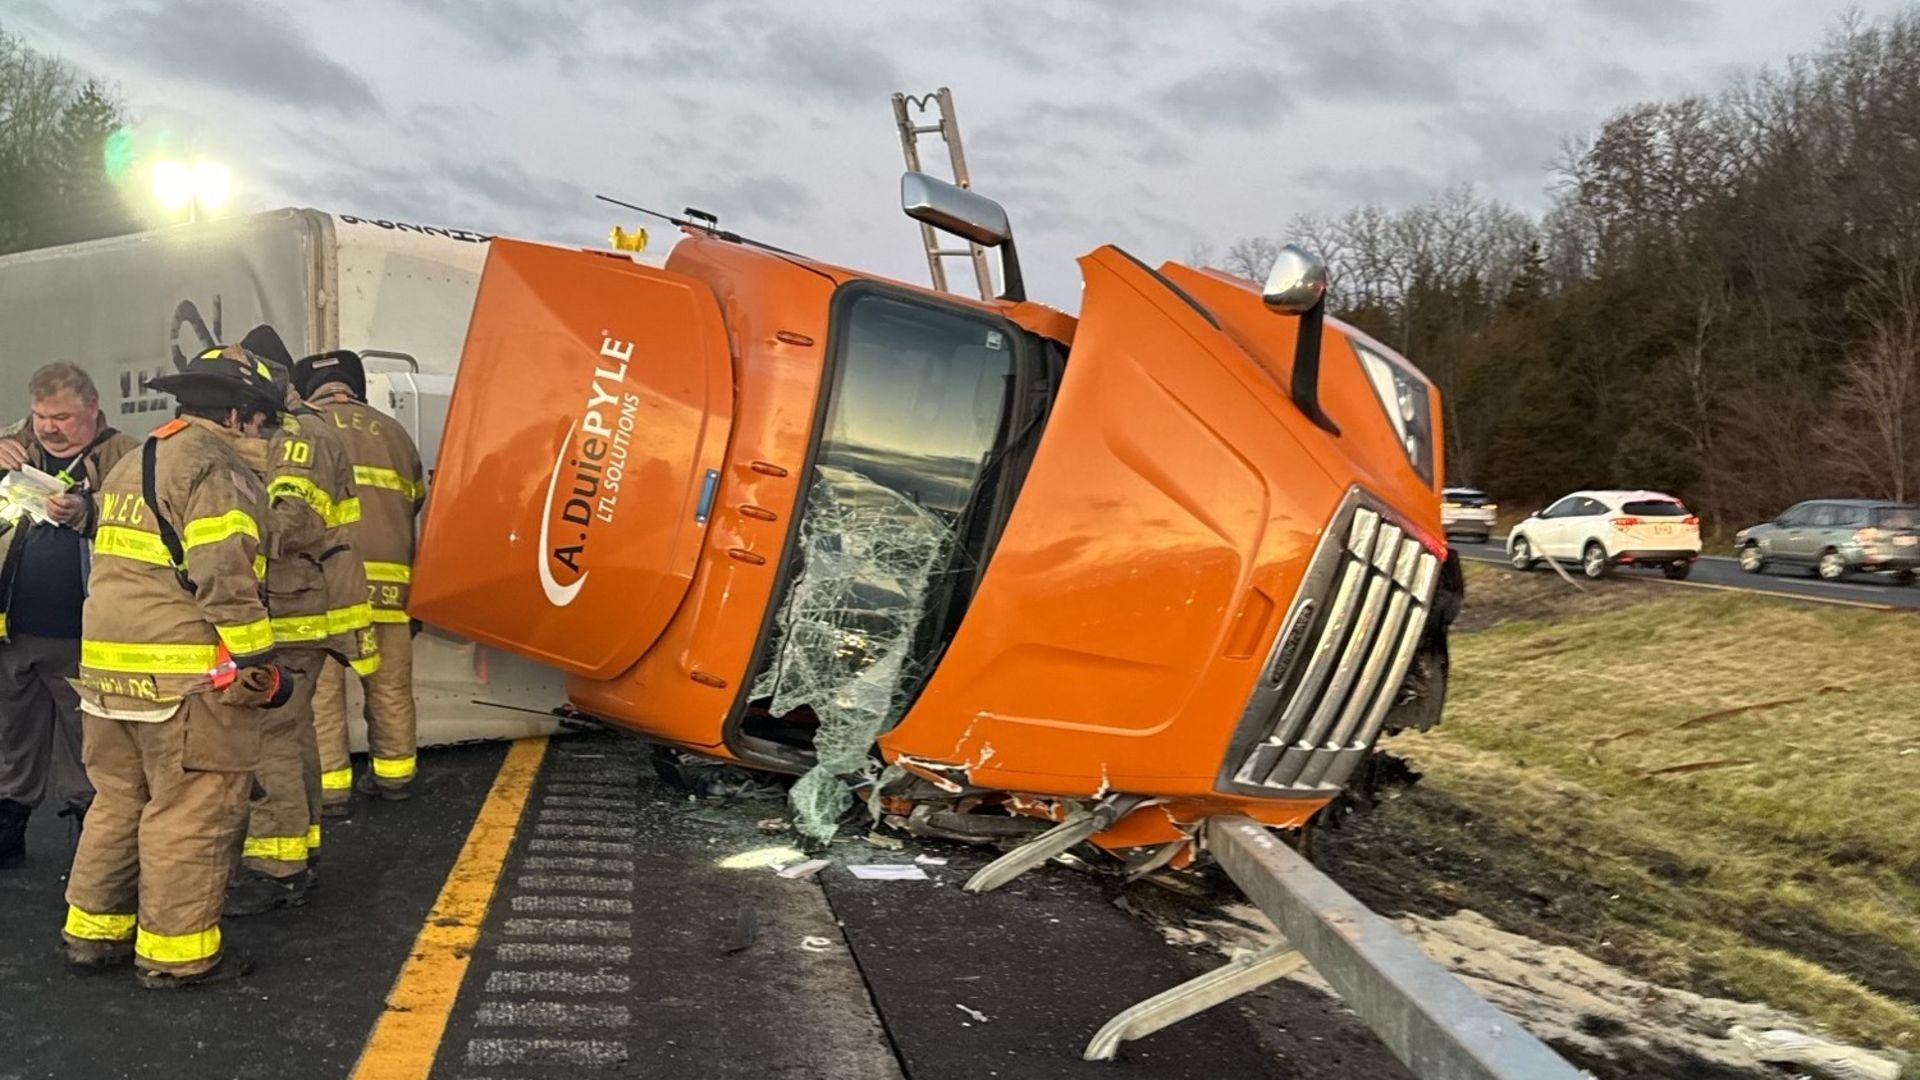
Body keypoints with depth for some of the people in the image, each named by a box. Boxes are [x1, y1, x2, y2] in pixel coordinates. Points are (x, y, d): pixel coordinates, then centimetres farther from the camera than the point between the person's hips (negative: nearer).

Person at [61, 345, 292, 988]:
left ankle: (94, 931, 29)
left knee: (120, 798, 19)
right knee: (193, 810, 0)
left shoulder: (135, 463, 20)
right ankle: (176, 951, 7)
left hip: (109, 667, 10)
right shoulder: (216, 466, -12)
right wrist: (259, 667, -13)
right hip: (185, 672, -9)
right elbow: (225, 580, -19)